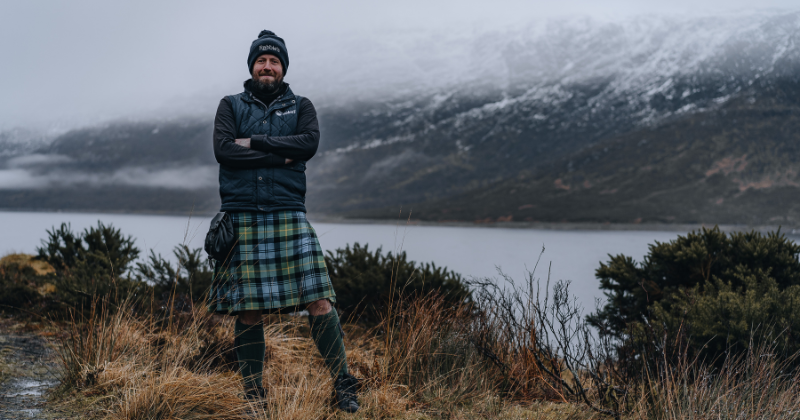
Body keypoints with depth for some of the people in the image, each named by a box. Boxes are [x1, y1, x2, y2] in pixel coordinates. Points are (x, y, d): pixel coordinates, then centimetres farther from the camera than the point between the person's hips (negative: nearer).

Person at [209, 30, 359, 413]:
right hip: (242, 217, 0)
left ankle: (343, 387, 0)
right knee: (248, 311, 1)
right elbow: (223, 150, -5)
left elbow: (309, 143, -6)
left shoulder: (300, 106, 15)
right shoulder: (231, 106, 13)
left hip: (288, 214, 0)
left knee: (318, 299, -9)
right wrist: (282, 156, -6)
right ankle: (254, 396, 12)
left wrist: (255, 143, -7)